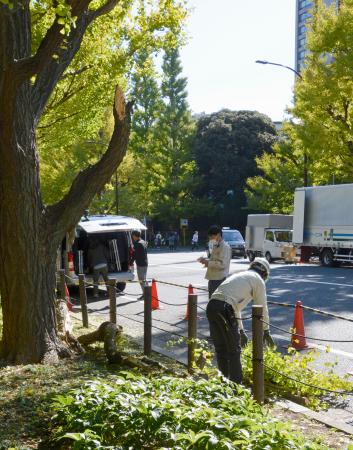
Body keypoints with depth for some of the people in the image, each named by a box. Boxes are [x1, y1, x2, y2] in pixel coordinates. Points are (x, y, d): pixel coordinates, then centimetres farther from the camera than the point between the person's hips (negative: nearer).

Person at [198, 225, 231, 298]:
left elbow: (222, 264, -22)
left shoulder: (225, 247, -14)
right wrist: (206, 260, 8)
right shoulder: (216, 246, 16)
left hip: (220, 279, -10)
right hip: (213, 278, 10)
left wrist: (208, 263, -20)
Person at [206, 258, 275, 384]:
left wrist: (241, 330, 41)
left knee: (220, 348, 18)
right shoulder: (258, 280, 10)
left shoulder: (239, 275, 32)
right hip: (225, 309, -7)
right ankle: (236, 384, 12)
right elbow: (262, 308, 10)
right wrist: (266, 331, 22)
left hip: (211, 306, 7)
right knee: (234, 350, 7)